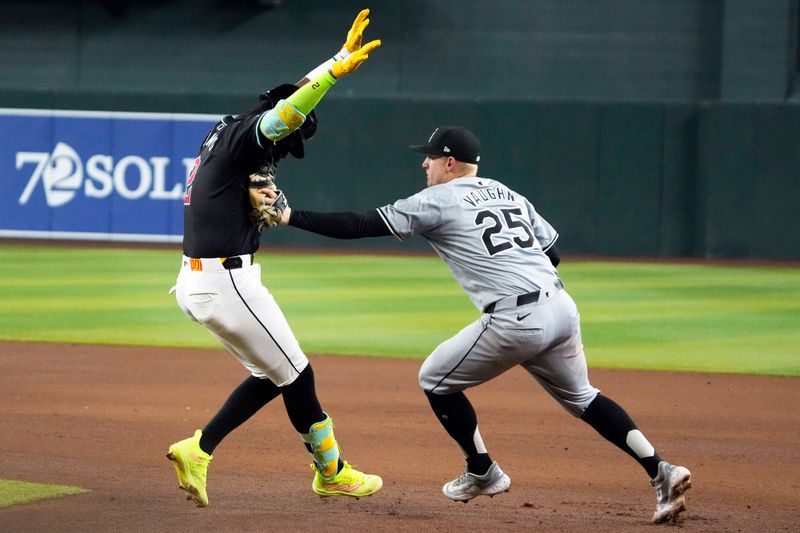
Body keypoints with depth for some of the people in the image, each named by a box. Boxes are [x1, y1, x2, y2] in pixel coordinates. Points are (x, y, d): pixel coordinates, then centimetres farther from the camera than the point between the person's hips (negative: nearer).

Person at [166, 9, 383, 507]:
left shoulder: (226, 132, 15)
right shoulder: (242, 137, -13)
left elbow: (290, 97, 27)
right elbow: (287, 112, -33)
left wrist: (336, 62, 20)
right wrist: (336, 68, -42)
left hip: (194, 285, 10)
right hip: (228, 283, -10)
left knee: (273, 375, 18)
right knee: (295, 374, 6)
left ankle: (197, 451, 12)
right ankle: (332, 472, 20)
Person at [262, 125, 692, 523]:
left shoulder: (437, 201, 4)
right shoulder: (510, 195, 24)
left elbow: (360, 226, 1)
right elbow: (552, 253, 21)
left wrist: (290, 216, 4)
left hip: (515, 322, -7)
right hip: (562, 308, 7)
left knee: (435, 379, 15)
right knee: (580, 396, 23)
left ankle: (483, 473, 22)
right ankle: (661, 471, 9)